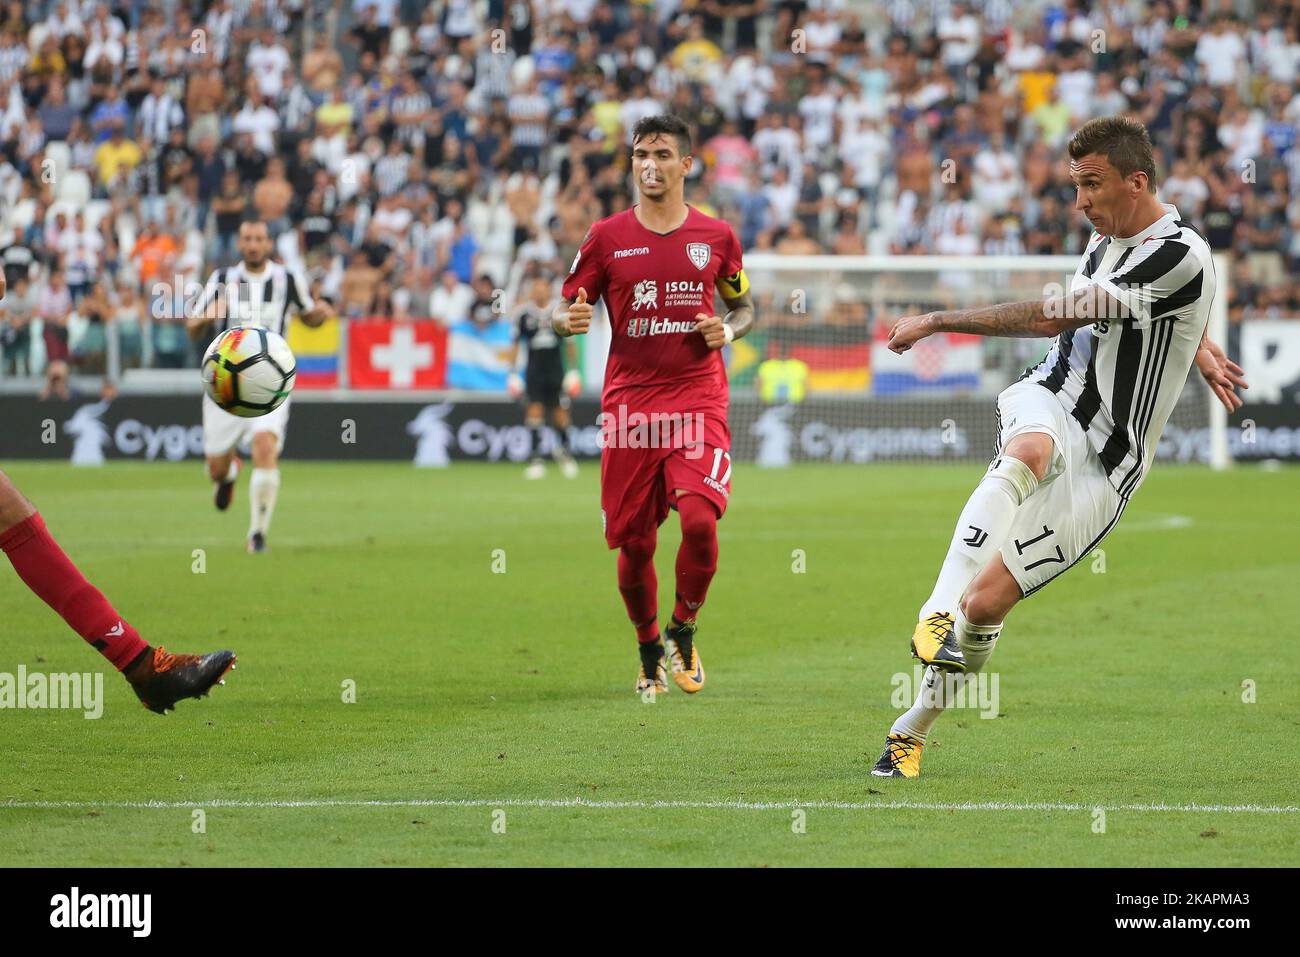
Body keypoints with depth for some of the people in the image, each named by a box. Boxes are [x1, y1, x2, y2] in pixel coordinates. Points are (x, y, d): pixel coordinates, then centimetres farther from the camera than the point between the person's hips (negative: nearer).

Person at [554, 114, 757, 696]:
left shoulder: (716, 237, 6)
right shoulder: (606, 238, 3)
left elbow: (744, 306, 21)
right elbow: (562, 314, 7)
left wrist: (728, 329, -2)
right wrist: (570, 319, -17)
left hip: (698, 403, 0)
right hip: (629, 404, 0)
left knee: (699, 519, -20)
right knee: (634, 544, 2)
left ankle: (683, 633, 6)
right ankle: (649, 653, 26)